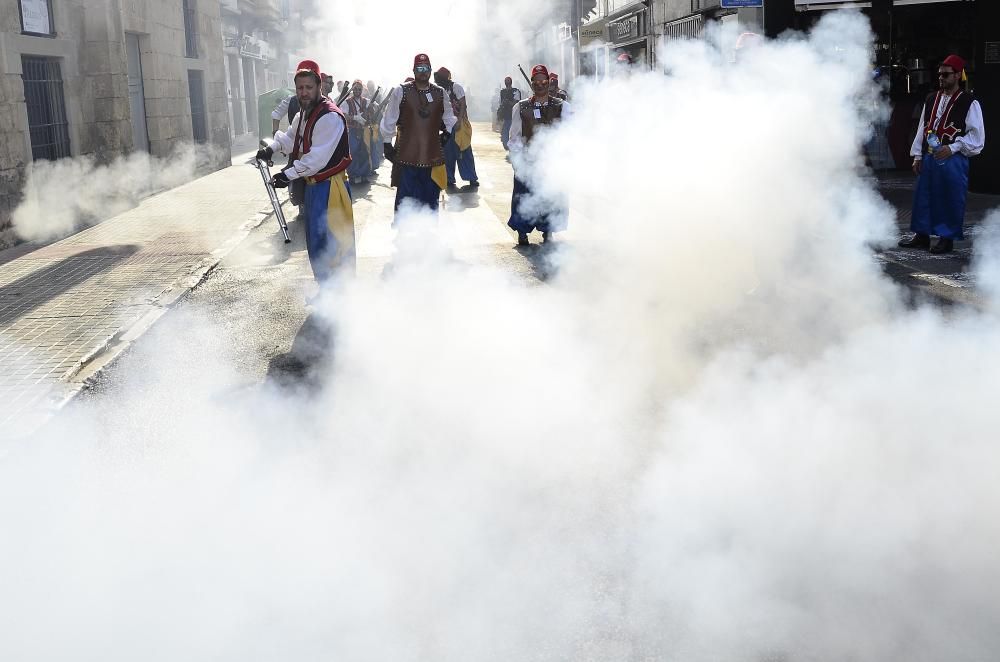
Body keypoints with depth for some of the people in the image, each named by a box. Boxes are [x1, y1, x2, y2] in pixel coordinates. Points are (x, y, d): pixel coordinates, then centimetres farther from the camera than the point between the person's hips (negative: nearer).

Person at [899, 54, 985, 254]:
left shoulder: (969, 103, -5)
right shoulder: (931, 99, 12)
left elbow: (976, 135, -6)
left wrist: (952, 148, -16)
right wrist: (917, 156, 11)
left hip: (953, 160, -6)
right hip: (929, 158, 6)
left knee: (951, 200, 0)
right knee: (923, 197, 9)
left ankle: (947, 238, 12)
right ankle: (922, 235, 20)